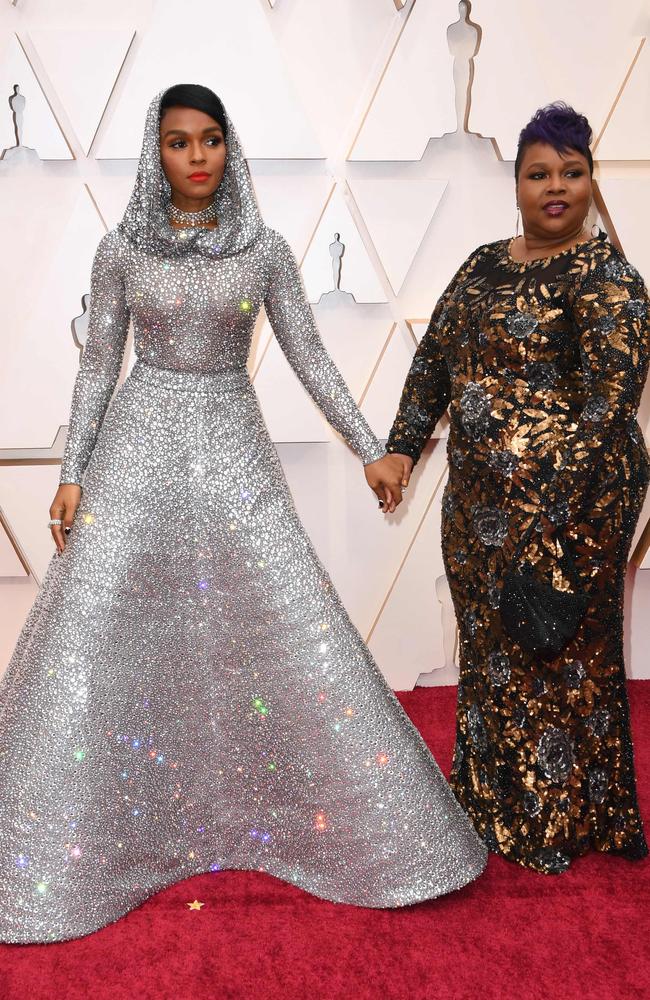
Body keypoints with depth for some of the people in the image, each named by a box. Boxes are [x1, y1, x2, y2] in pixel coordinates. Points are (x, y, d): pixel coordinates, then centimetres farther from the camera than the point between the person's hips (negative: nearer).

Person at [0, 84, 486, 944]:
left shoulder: (265, 249, 2)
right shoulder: (121, 248, 2)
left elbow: (309, 356, 4)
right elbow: (98, 364, 4)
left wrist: (371, 448, 0)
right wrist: (72, 473, -1)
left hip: (233, 452, 0)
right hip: (138, 448, 0)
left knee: (300, 632, -1)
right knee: (93, 637, -1)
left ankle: (367, 826, 19)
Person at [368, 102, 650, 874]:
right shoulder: (484, 264, 11)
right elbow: (434, 359, 13)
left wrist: (552, 517, -24)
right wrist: (401, 448, 4)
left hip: (565, 500, -6)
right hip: (477, 498, 7)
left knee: (555, 658, 5)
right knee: (489, 646, 17)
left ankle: (557, 827, 27)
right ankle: (492, 801, 38)